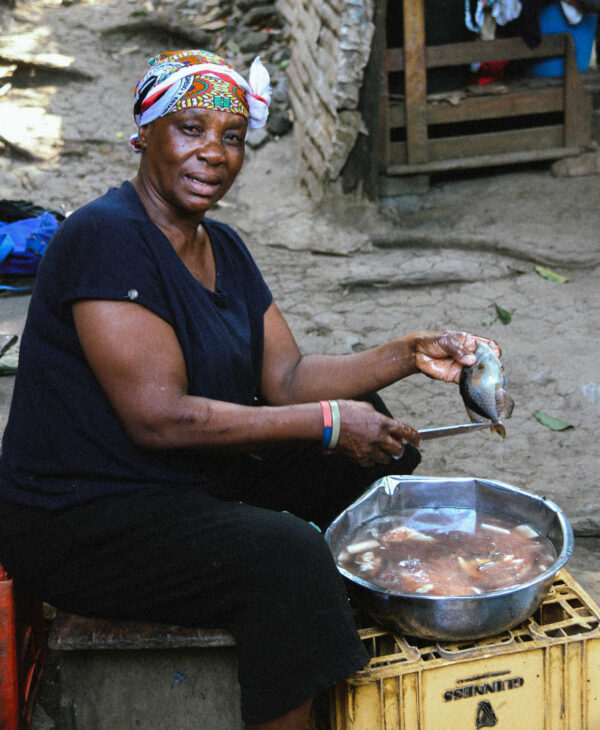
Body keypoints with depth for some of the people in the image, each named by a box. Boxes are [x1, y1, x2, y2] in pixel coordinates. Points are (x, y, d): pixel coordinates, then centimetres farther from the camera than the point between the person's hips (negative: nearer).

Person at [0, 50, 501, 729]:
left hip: (197, 481, 10)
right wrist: (328, 423, -21)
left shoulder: (222, 247, 8)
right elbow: (159, 417, -26)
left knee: (370, 437, 10)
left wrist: (406, 356, -9)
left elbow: (287, 378, 5)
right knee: (285, 555, -29)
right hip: (85, 521, -9)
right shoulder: (107, 238, -21)